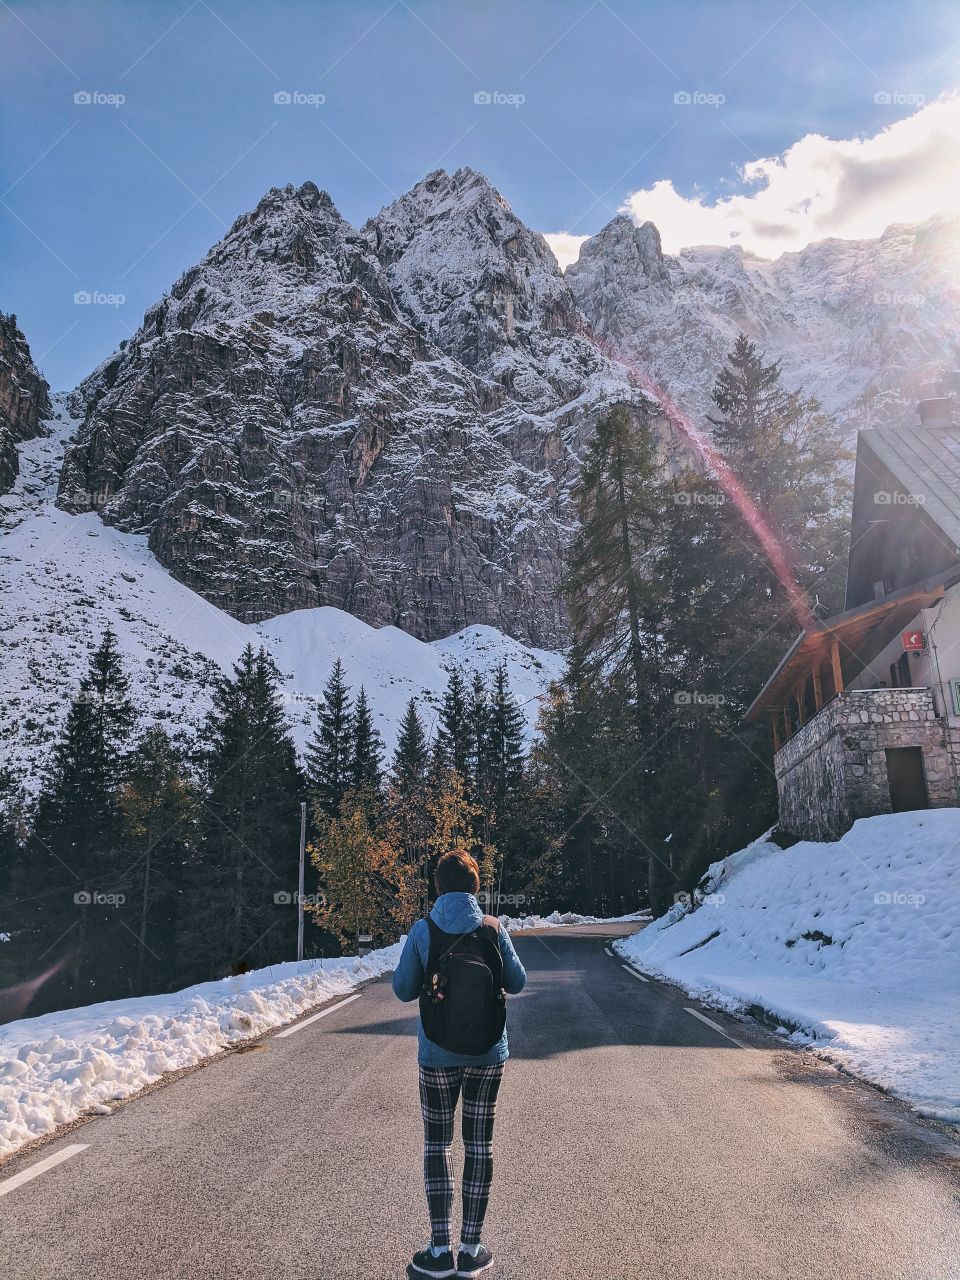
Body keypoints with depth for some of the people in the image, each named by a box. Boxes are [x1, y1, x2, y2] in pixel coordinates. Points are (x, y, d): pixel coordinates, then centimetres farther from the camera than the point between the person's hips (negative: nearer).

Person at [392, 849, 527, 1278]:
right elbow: (516, 982, 1)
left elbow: (403, 989, -3)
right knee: (479, 1142, 12)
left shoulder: (422, 931, -10)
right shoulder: (493, 928, -8)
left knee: (436, 1144, 13)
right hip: (488, 1052, 1)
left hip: (437, 1053, -1)